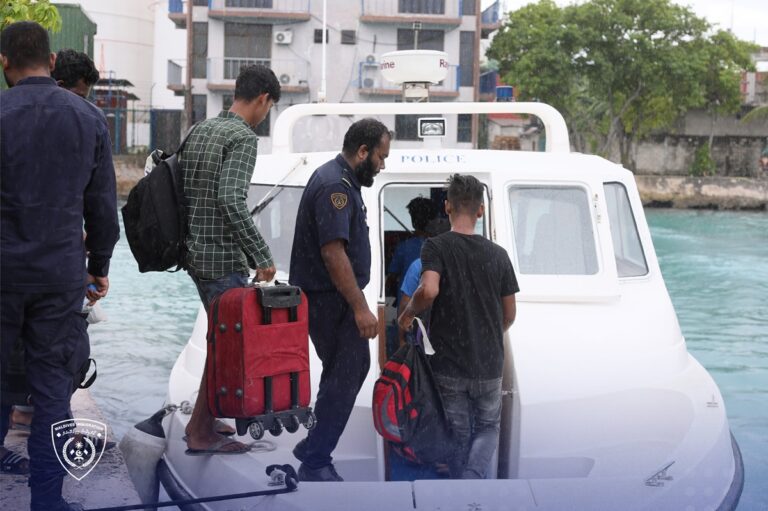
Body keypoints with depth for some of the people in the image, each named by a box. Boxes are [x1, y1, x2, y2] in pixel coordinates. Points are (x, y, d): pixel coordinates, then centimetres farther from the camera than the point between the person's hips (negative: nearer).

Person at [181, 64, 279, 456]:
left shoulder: (199, 130, 13)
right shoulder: (243, 137, -14)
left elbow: (180, 189, 17)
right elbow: (231, 200, -26)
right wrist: (261, 256, -22)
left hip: (195, 252, 9)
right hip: (222, 258, -9)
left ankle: (205, 419, 24)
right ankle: (202, 432, 5)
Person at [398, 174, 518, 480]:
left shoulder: (436, 247, -9)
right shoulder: (497, 254, 0)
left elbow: (429, 290, -28)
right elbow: (509, 315, 6)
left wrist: (408, 313, -8)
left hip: (449, 364, -2)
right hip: (489, 364, 2)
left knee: (458, 434, 14)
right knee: (488, 428, 18)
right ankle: (471, 480, -5)